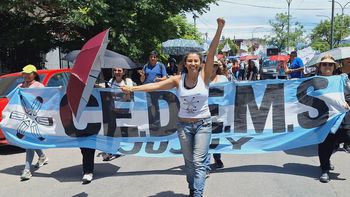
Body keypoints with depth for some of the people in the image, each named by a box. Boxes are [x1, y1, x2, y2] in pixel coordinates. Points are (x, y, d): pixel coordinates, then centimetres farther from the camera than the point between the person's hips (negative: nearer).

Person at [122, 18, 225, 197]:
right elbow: (155, 86, -7)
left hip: (203, 124, -2)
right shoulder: (178, 80, -2)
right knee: (189, 162, 12)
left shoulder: (204, 76, -7)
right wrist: (133, 88, -15)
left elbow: (211, 53, -17)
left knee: (199, 162, -8)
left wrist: (219, 29, -26)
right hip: (184, 124, 2)